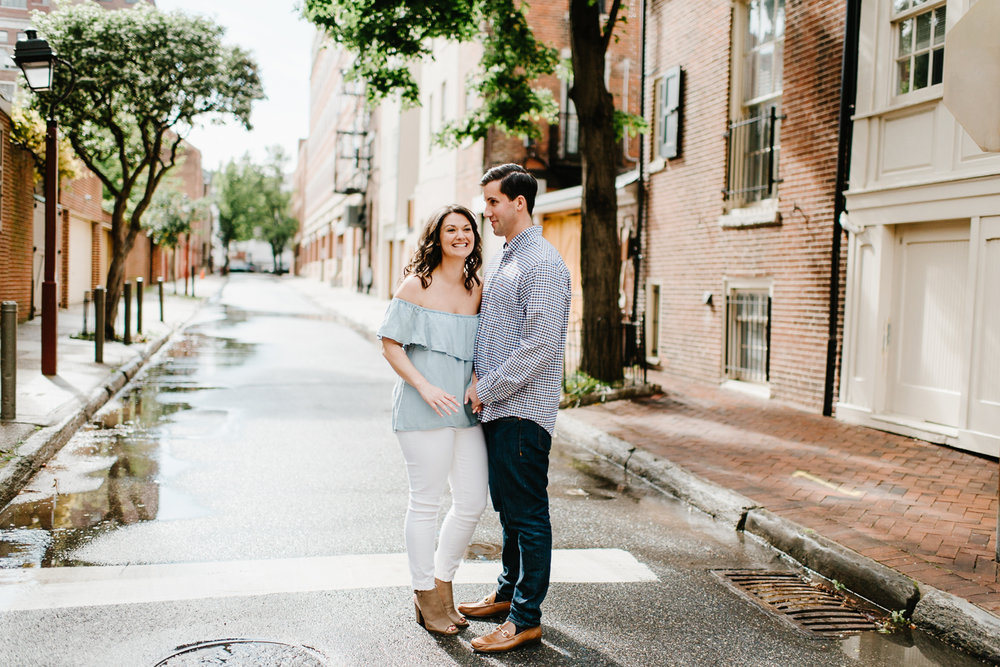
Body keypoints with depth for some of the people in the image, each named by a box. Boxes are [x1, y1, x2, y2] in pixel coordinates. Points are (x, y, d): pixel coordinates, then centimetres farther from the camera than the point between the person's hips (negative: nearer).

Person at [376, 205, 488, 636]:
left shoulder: (476, 289, 11)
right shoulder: (416, 286, -5)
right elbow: (390, 344, -6)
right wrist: (425, 387, -17)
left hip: (466, 407, 6)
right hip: (424, 408, -6)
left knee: (473, 500, 7)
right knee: (426, 502, 3)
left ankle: (443, 580, 28)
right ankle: (425, 596, 19)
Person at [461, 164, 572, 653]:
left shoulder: (542, 264, -14)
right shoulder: (498, 261, 16)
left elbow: (538, 348, -21)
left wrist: (486, 388, -14)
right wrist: (477, 376, 7)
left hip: (523, 409, -9)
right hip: (494, 407, 9)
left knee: (527, 512, -1)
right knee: (507, 507, 19)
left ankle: (526, 619, 8)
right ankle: (508, 593, 33)